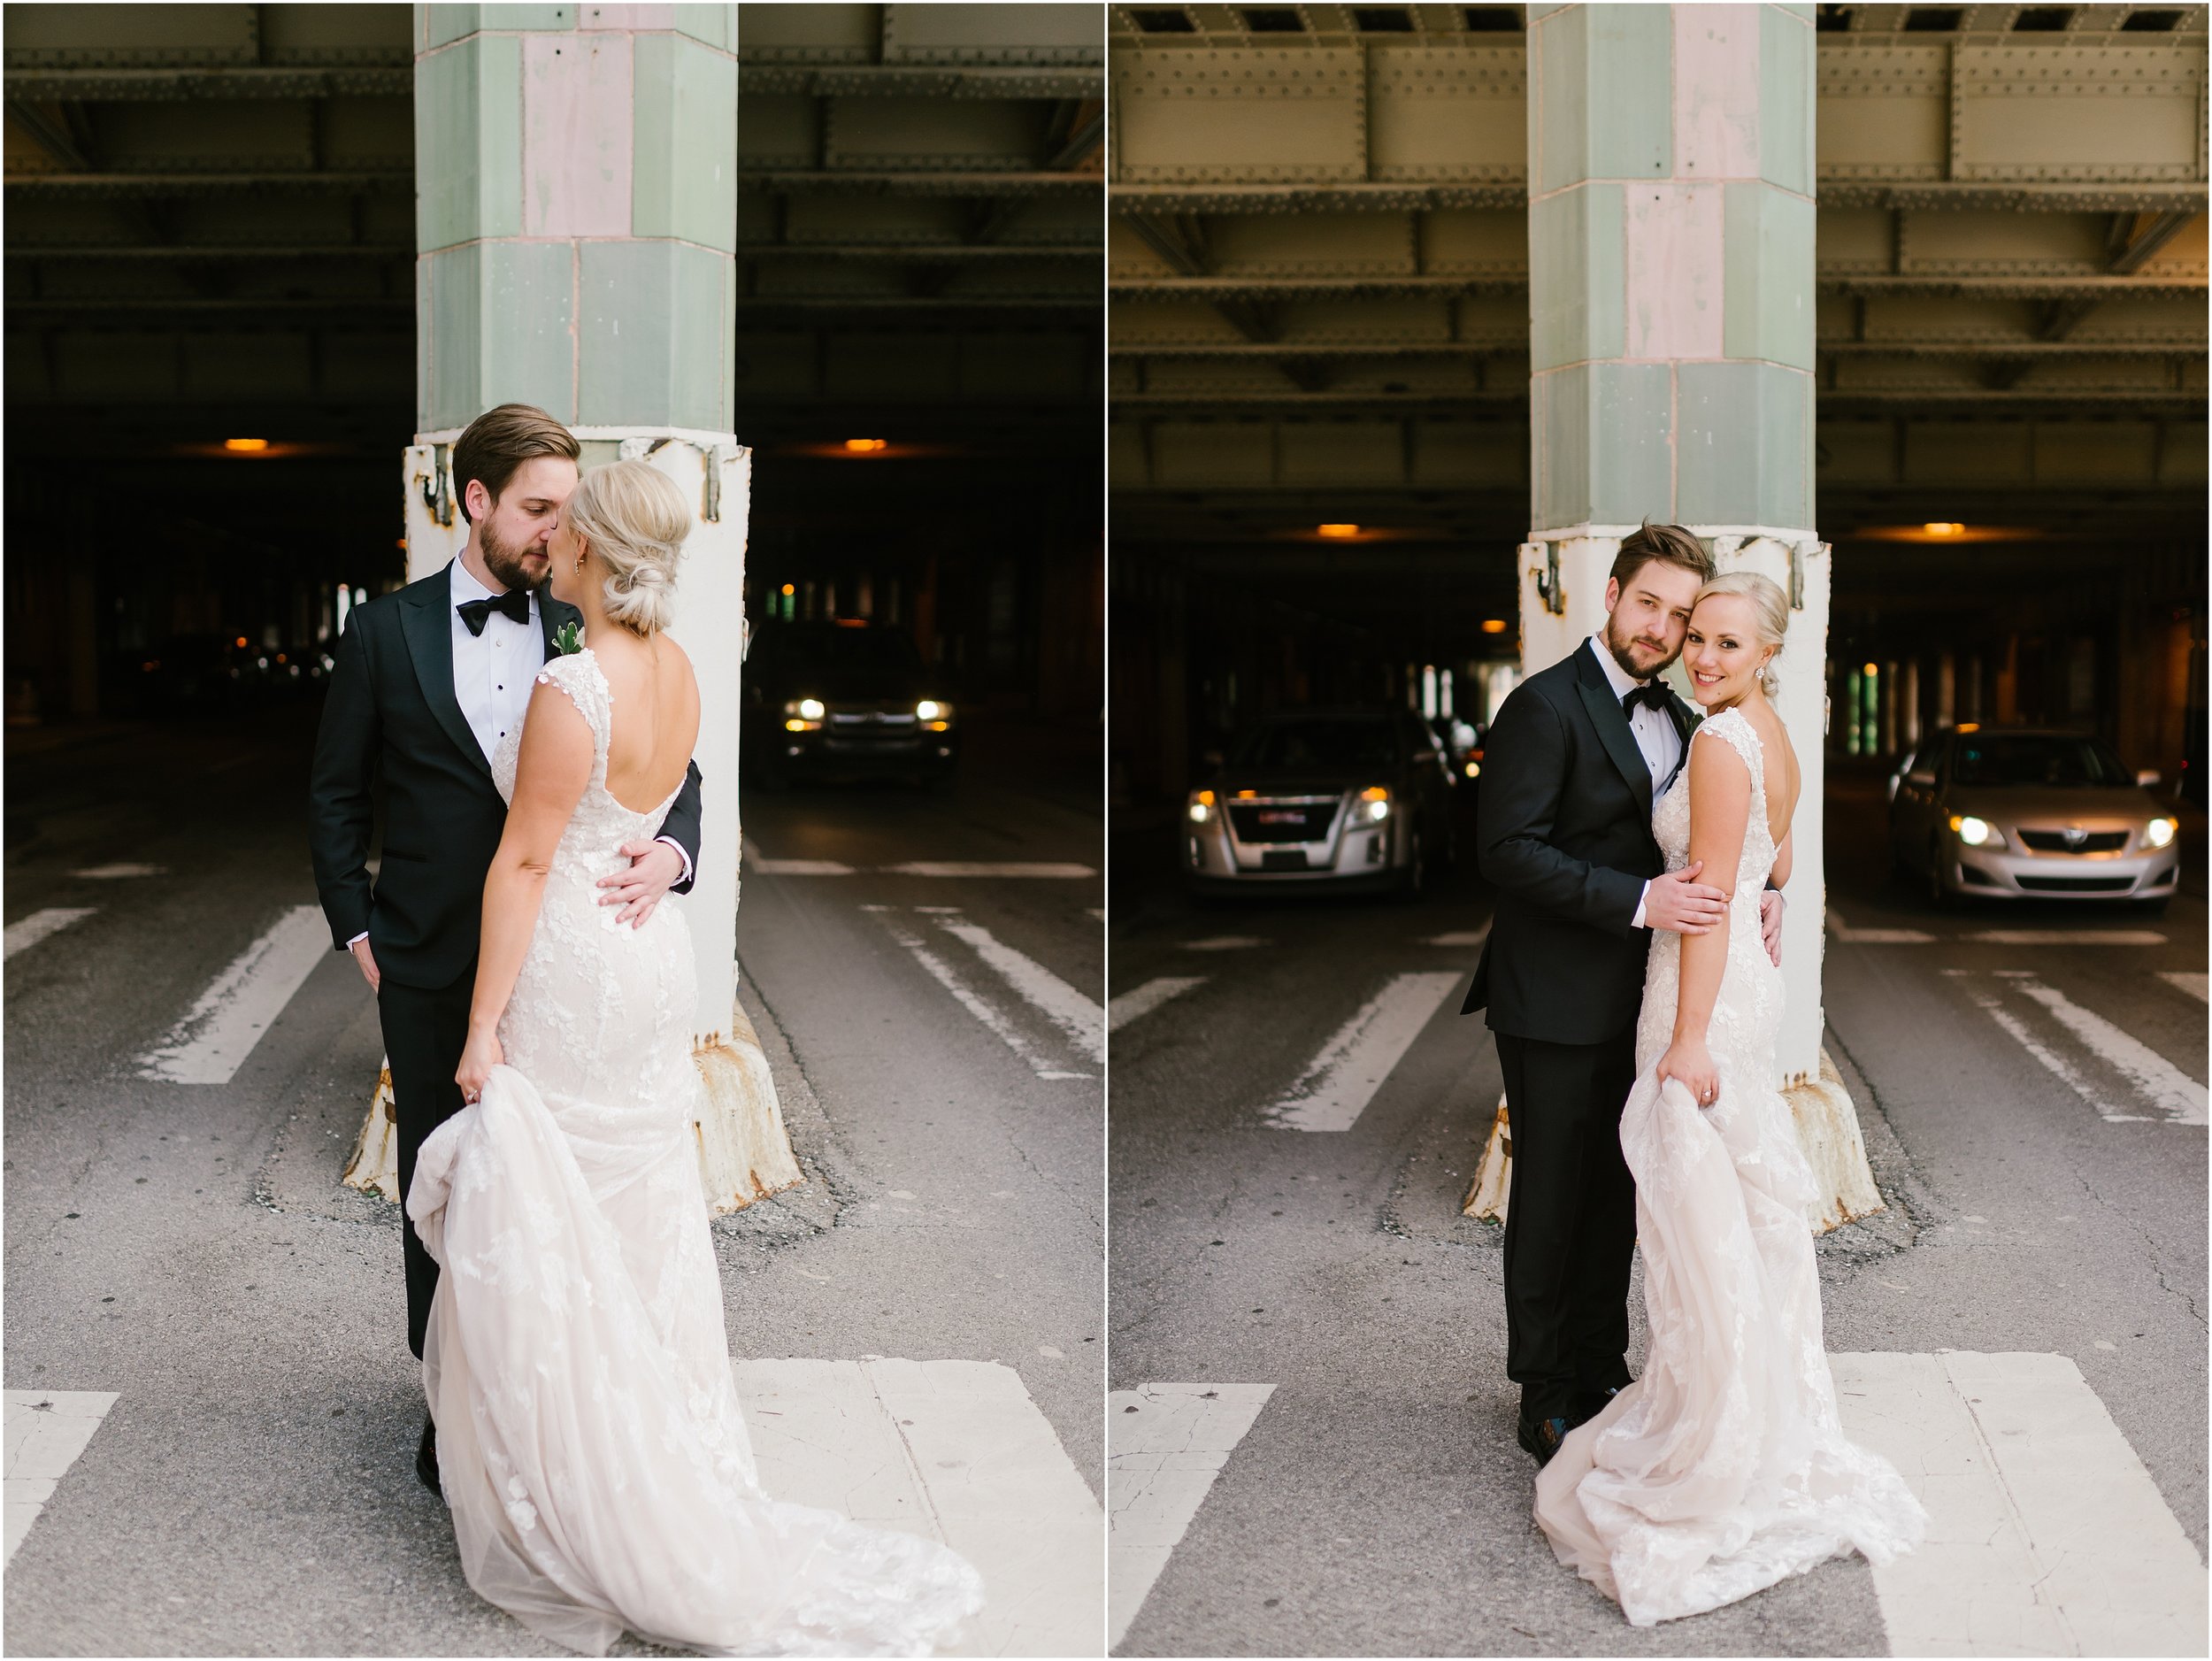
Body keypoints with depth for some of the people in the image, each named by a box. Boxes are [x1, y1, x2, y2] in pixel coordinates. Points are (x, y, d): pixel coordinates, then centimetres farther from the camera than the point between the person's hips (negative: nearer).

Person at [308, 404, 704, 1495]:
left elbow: (674, 775, 2)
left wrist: (671, 850, -20)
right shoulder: (385, 632, 1)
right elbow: (336, 794, 8)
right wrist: (358, 930, 2)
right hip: (431, 975, 0)